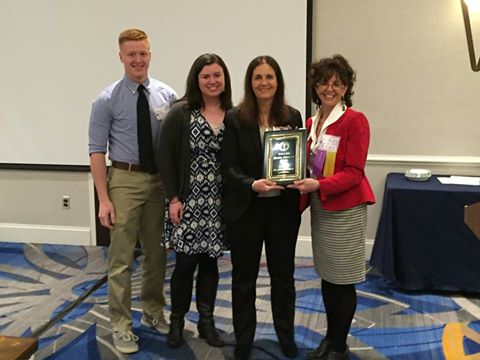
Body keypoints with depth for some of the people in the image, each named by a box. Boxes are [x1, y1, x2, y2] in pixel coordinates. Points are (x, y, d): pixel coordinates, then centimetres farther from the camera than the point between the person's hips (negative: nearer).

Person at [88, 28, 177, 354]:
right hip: (126, 179, -3)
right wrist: (104, 199, -11)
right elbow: (97, 150, -6)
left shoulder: (168, 96, 1)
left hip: (161, 180, 3)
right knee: (121, 258, 1)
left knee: (157, 253, 16)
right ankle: (122, 325, 17)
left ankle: (153, 312, 35)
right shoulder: (108, 100, -6)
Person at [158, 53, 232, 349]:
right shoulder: (180, 113, -4)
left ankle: (207, 321, 25)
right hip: (187, 200, -2)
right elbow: (166, 156, -5)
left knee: (210, 261, 11)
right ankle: (177, 321, 23)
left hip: (218, 203, 2)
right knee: (185, 262, 2)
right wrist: (173, 198, -9)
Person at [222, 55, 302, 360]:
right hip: (245, 208, -2)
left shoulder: (292, 117, 3)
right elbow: (229, 166, -8)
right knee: (244, 276, 11)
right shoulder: (235, 118, -5)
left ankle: (286, 335, 34)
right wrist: (253, 185, -26)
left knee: (283, 274, 14)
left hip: (283, 207, 2)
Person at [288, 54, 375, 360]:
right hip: (319, 207, 6)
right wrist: (303, 182, -4)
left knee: (342, 280, 4)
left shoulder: (354, 120, -10)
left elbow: (354, 172, -15)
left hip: (345, 208, -6)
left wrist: (319, 185, -26)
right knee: (326, 276, 15)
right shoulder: (312, 123, 10)